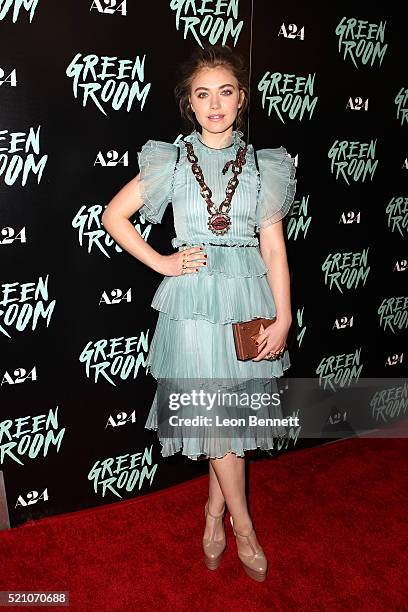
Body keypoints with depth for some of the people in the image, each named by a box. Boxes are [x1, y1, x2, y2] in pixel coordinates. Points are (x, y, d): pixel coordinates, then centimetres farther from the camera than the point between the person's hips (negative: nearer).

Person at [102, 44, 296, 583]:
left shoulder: (264, 166, 6)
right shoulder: (171, 161, 3)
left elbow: (274, 248, 3)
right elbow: (113, 215, 7)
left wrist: (283, 318, -2)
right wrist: (160, 262, -1)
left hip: (249, 296, 2)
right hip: (194, 298, -1)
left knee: (235, 412, 10)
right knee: (213, 414, 3)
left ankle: (215, 510, 34)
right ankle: (242, 523, 26)